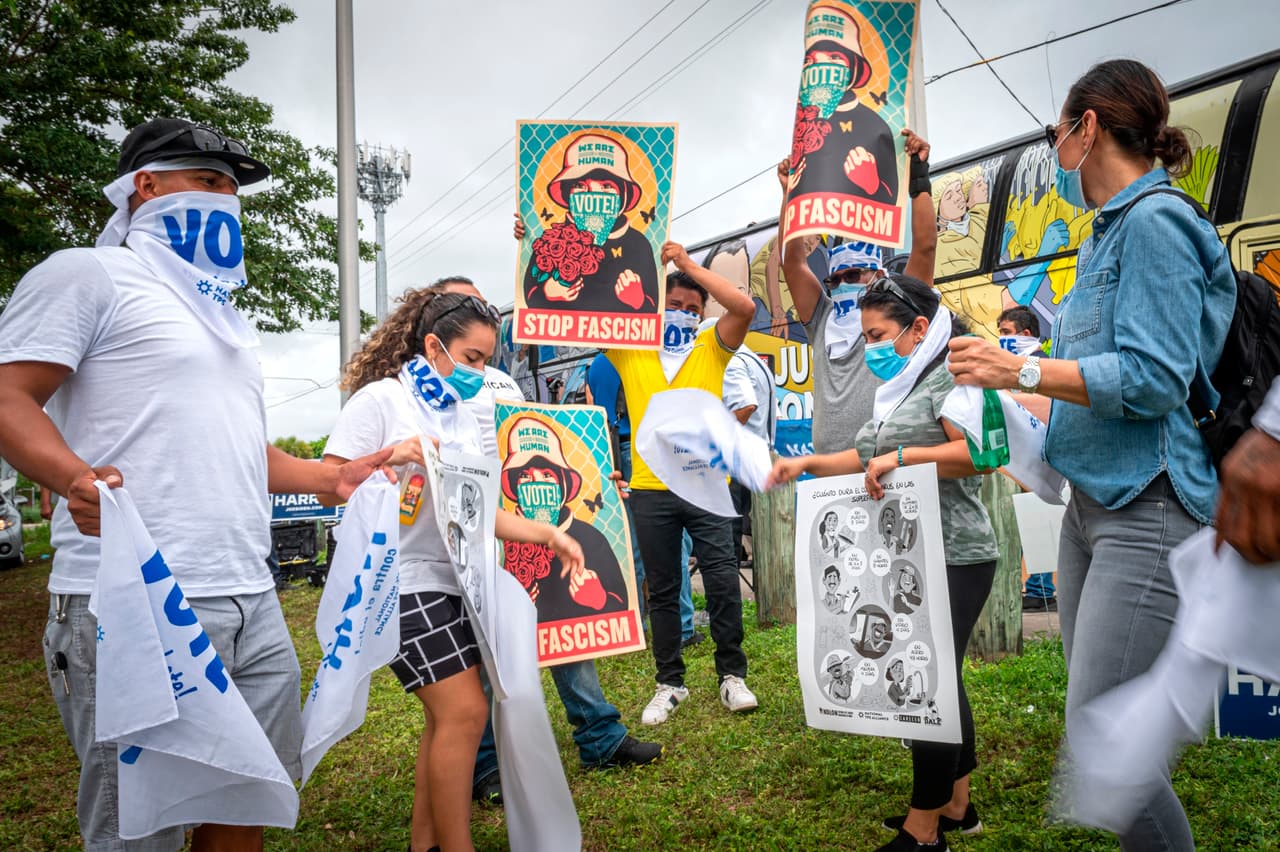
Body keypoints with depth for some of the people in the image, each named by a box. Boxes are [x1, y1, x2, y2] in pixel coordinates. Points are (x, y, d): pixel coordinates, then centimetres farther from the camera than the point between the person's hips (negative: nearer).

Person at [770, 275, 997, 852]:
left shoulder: (948, 375, -11)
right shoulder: (901, 388, 18)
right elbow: (866, 460, 25)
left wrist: (903, 456, -26)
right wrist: (807, 464, 13)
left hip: (952, 559, -9)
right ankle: (956, 805, 30)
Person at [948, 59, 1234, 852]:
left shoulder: (1154, 220, -11)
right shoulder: (1111, 231, 16)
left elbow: (1156, 377, -19)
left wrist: (1022, 369, -17)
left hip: (1150, 511, -9)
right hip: (1093, 502, 10)